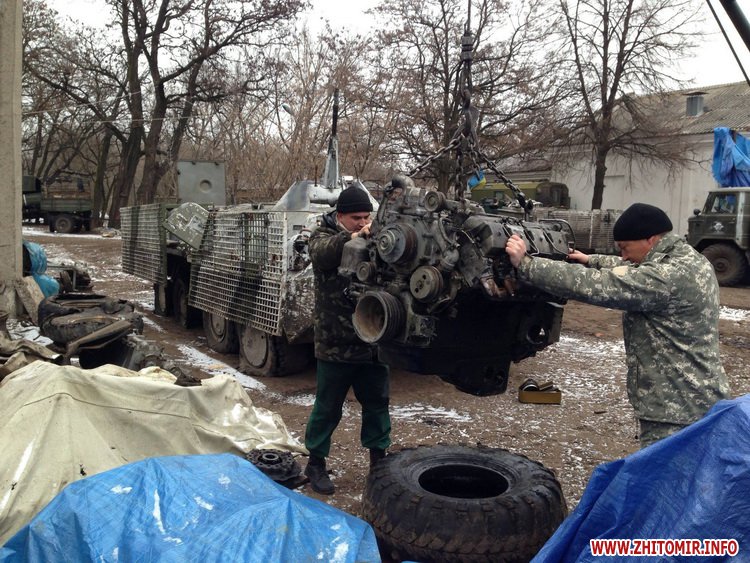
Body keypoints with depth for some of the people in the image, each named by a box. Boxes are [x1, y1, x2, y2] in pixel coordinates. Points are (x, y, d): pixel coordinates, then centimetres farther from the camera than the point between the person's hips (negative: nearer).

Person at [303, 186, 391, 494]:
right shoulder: (323, 235, -5)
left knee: (377, 403, 15)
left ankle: (379, 457, 34)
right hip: (335, 343, -4)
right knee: (328, 408, 8)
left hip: (373, 341, 4)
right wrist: (352, 238, -46)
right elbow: (322, 253, -28)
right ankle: (316, 463, 26)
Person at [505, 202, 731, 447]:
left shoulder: (669, 277, -25)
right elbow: (636, 272, 25)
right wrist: (590, 260, 23)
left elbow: (594, 286, -27)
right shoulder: (689, 260, 7)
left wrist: (525, 264, -24)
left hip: (677, 412, -10)